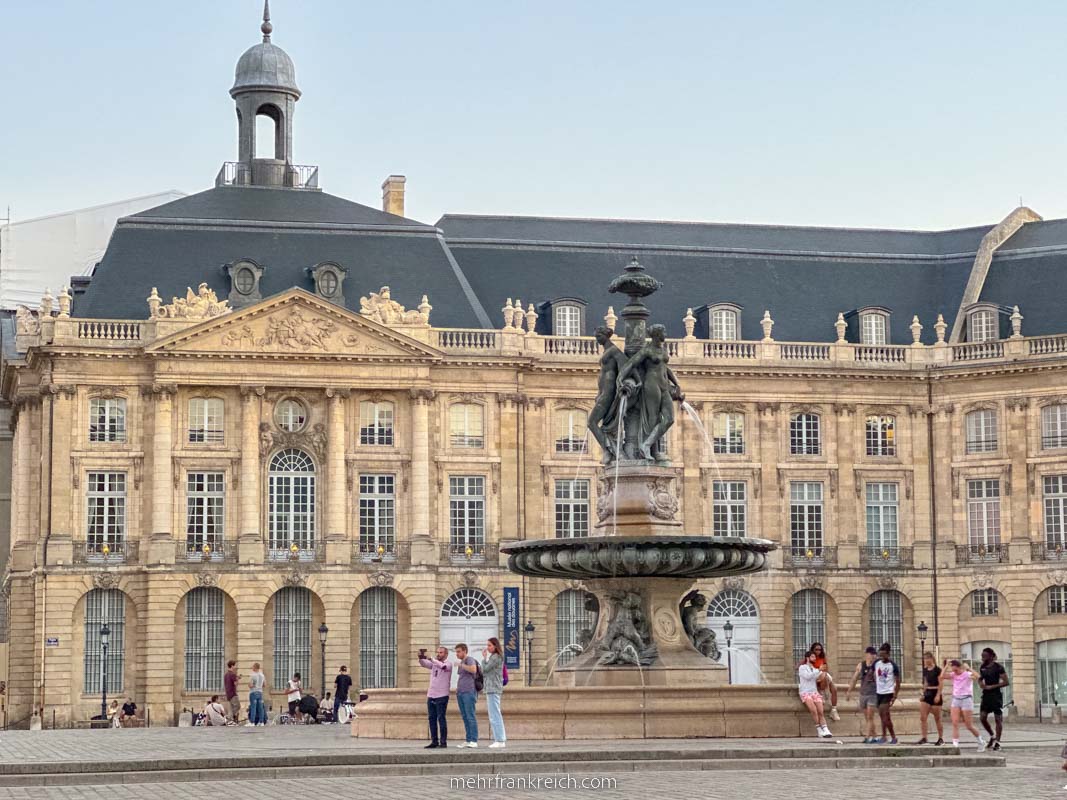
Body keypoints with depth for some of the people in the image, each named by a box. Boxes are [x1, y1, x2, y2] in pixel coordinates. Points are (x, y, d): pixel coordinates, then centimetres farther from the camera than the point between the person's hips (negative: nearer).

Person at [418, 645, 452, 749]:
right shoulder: (433, 664, 16)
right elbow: (423, 664, 2)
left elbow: (442, 665, -22)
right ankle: (434, 741, 9)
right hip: (431, 695, 6)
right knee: (432, 718, 5)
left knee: (441, 718, -6)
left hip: (442, 696, -6)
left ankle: (443, 742, -3)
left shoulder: (448, 664, -1)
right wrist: (421, 657, -18)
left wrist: (430, 658, -30)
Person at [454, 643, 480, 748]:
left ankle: (474, 741, -12)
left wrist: (461, 665, -15)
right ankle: (468, 740, 7)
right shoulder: (462, 662, 22)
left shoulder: (470, 659, -5)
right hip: (460, 693, 9)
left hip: (469, 692, -9)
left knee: (470, 716, -11)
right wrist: (458, 687, 20)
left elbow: (473, 670, -24)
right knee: (465, 717, 6)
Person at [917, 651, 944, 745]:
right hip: (927, 694, 6)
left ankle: (941, 738, 13)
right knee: (922, 718, -4)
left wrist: (938, 695, -18)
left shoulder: (937, 670, -9)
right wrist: (923, 693, 13)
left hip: (935, 694, -6)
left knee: (937, 719, 2)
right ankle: (924, 738, -1)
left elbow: (940, 684, -12)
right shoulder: (925, 670, 10)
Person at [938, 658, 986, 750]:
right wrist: (947, 666, -9)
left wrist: (969, 668, -22)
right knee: (955, 723, -9)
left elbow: (977, 676, -28)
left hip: (966, 699, -5)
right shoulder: (953, 675, 6)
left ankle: (981, 742, 23)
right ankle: (955, 744, -12)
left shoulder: (967, 675, -8)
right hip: (955, 699, 5)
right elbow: (942, 677, -7)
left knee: (968, 725, 1)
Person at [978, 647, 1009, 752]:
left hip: (996, 695, -6)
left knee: (998, 719, -1)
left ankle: (997, 742, 6)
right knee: (983, 717, 0)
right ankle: (992, 736, 21)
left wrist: (992, 686, -17)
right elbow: (980, 678, 23)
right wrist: (981, 684, -1)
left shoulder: (998, 667, -10)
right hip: (986, 695, 6)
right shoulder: (982, 667, 8)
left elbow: (1006, 682, -14)